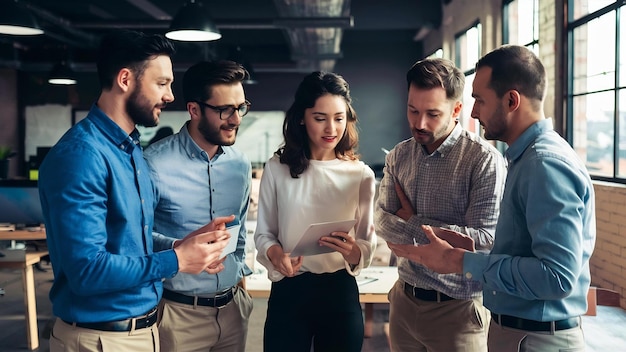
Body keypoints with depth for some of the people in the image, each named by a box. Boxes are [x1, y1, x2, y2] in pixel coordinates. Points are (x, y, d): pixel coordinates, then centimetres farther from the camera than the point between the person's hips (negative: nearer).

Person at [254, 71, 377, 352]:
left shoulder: (361, 174, -1)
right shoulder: (277, 168, -2)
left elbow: (368, 242, 1)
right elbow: (263, 233, 3)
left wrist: (354, 252, -22)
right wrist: (274, 253, -19)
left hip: (340, 292, 1)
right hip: (288, 292, 0)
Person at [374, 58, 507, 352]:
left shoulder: (484, 159, -15)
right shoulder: (399, 156, 4)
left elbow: (484, 239, -21)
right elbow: (382, 220, 1)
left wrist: (411, 223, -11)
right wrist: (429, 237, -18)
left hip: (457, 307, -5)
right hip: (403, 299, 5)